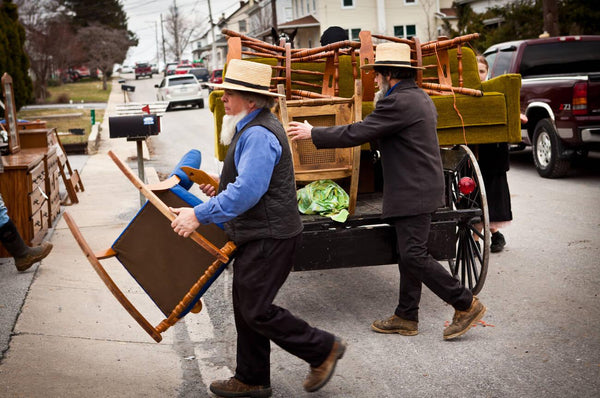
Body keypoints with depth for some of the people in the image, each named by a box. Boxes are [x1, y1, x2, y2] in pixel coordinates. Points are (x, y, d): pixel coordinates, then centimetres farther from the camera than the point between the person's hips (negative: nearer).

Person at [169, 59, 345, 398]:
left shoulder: (259, 135, -21)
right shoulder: (252, 128, 14)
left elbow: (248, 191, -30)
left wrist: (200, 215, -28)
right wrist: (223, 184, 15)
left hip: (269, 237, -11)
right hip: (259, 234, 11)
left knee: (257, 310, -5)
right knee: (246, 307, 15)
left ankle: (323, 349, 10)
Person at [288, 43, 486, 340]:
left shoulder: (398, 103, -17)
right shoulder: (421, 98, 14)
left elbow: (355, 134, -17)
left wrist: (313, 133, -7)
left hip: (413, 193, -10)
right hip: (420, 188, 10)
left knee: (413, 255, -8)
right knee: (408, 254, 13)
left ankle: (466, 305, 0)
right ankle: (406, 318, 20)